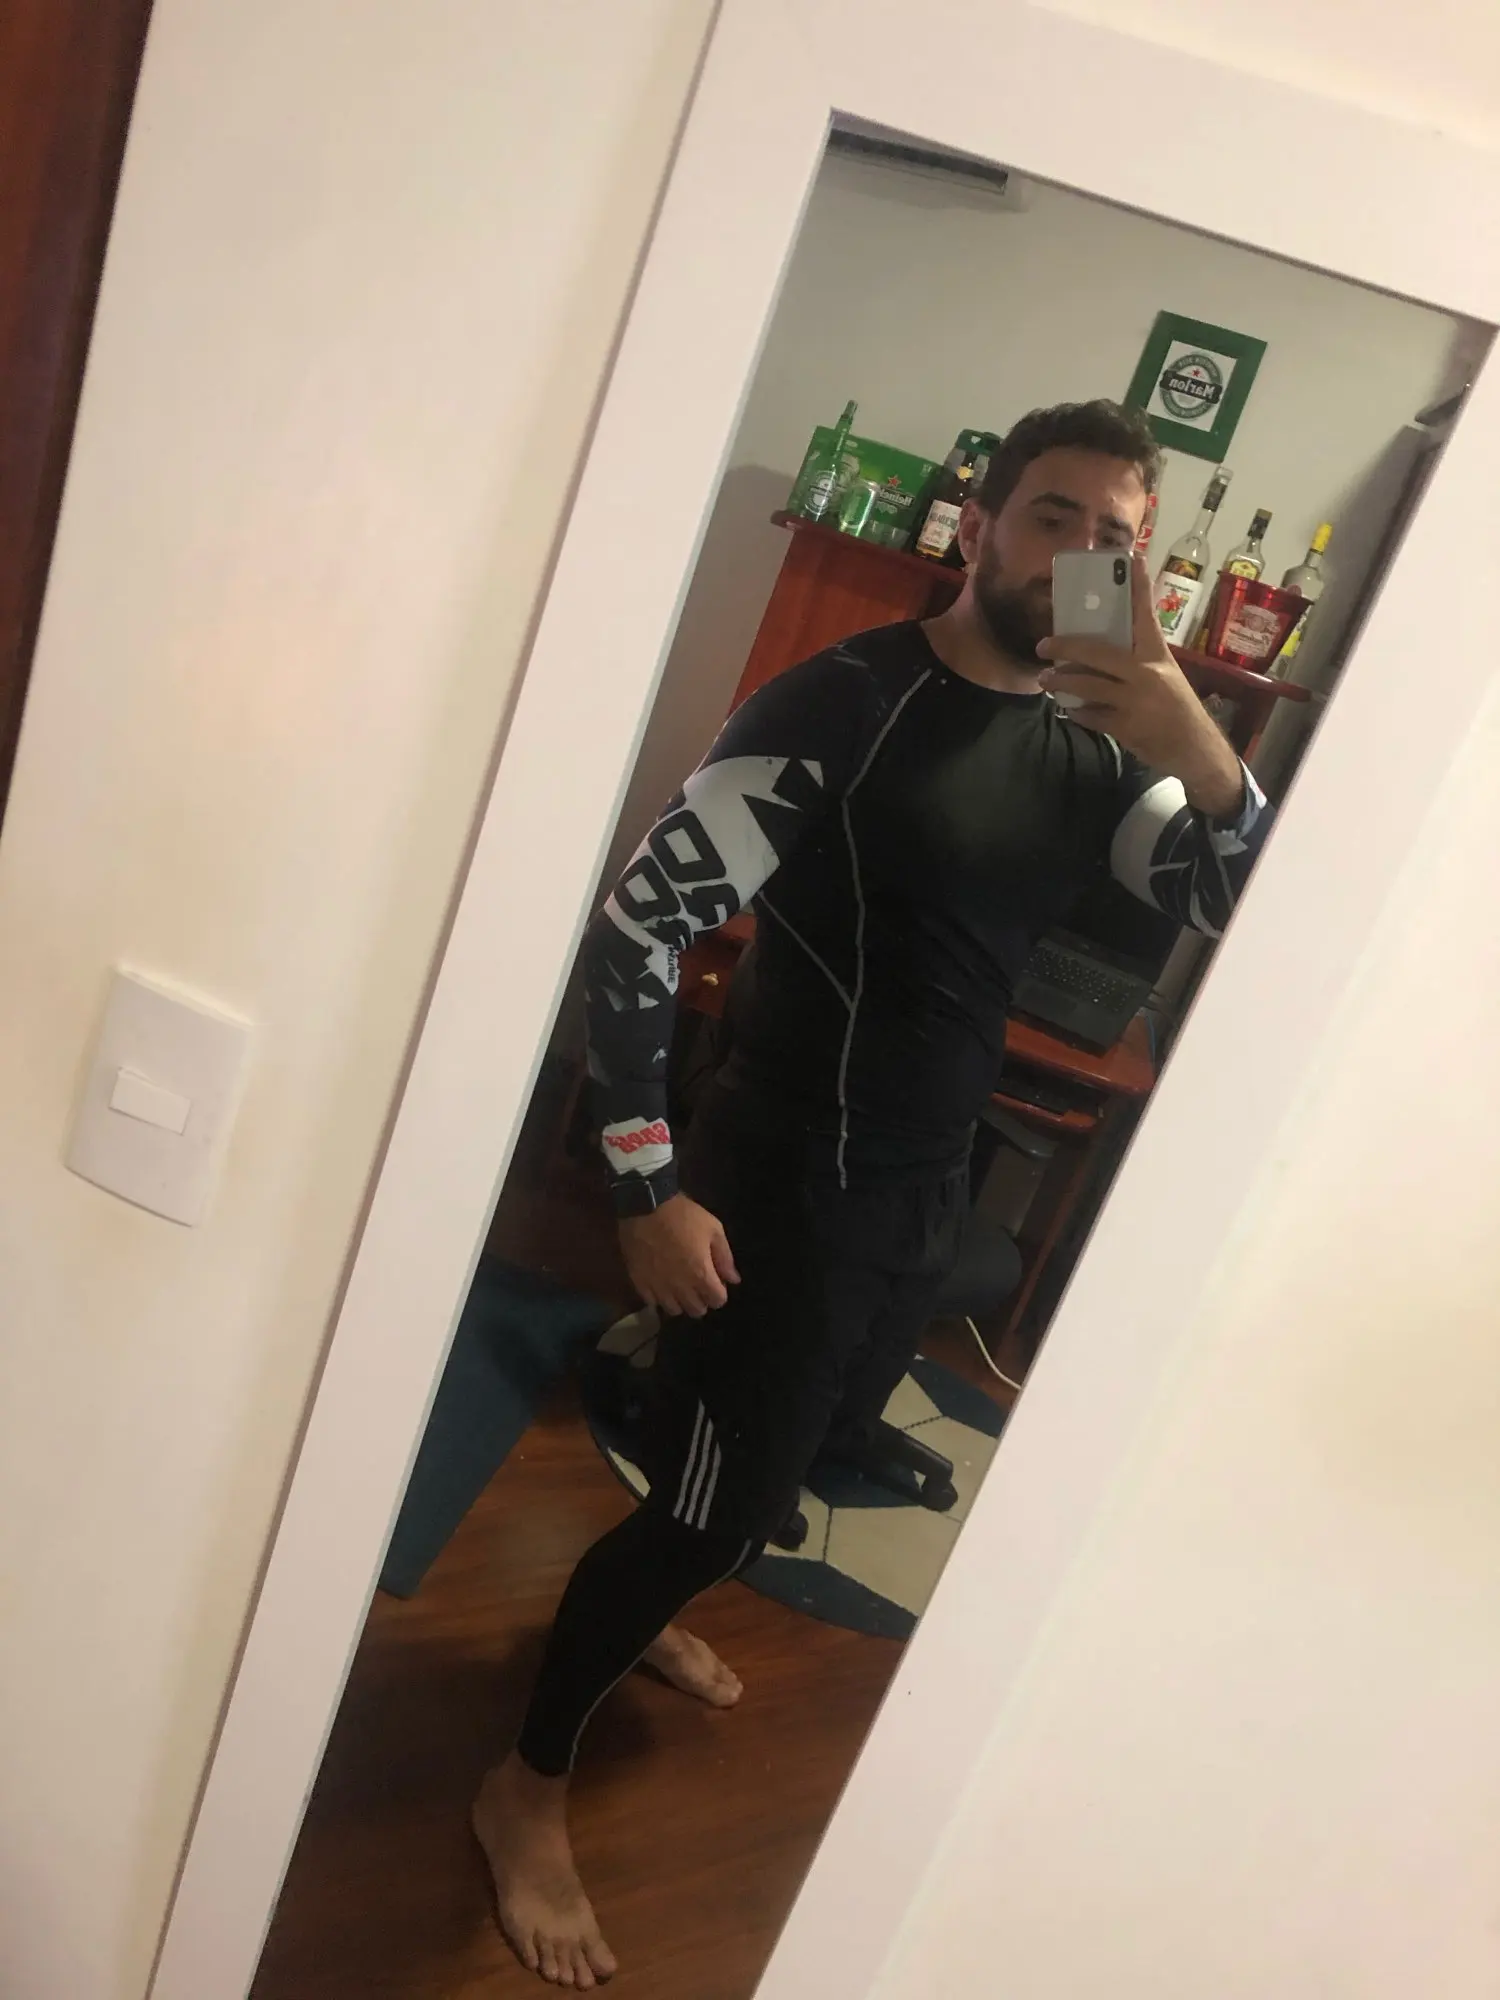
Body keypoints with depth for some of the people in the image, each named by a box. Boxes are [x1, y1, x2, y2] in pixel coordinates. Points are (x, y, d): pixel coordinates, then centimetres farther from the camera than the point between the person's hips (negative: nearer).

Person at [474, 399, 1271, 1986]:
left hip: (926, 1194, 7)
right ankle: (528, 1783, 30)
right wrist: (650, 1189, -20)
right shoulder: (837, 702, -18)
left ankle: (633, 1609, 57)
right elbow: (637, 929, -19)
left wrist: (1205, 757, -25)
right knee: (716, 1506, 3)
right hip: (781, 1187, -7)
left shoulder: (1094, 752, 1)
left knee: (784, 1453, 26)